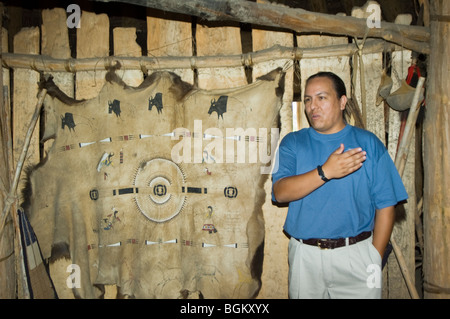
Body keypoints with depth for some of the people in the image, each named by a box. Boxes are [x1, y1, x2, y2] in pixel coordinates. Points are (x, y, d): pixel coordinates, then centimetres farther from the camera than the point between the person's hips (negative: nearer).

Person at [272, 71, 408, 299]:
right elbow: (280, 192, -10)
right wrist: (325, 172, -21)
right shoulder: (292, 143, 4)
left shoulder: (368, 143, 2)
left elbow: (385, 205, 0)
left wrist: (375, 259, -5)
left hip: (356, 254, 0)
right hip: (305, 256, 1)